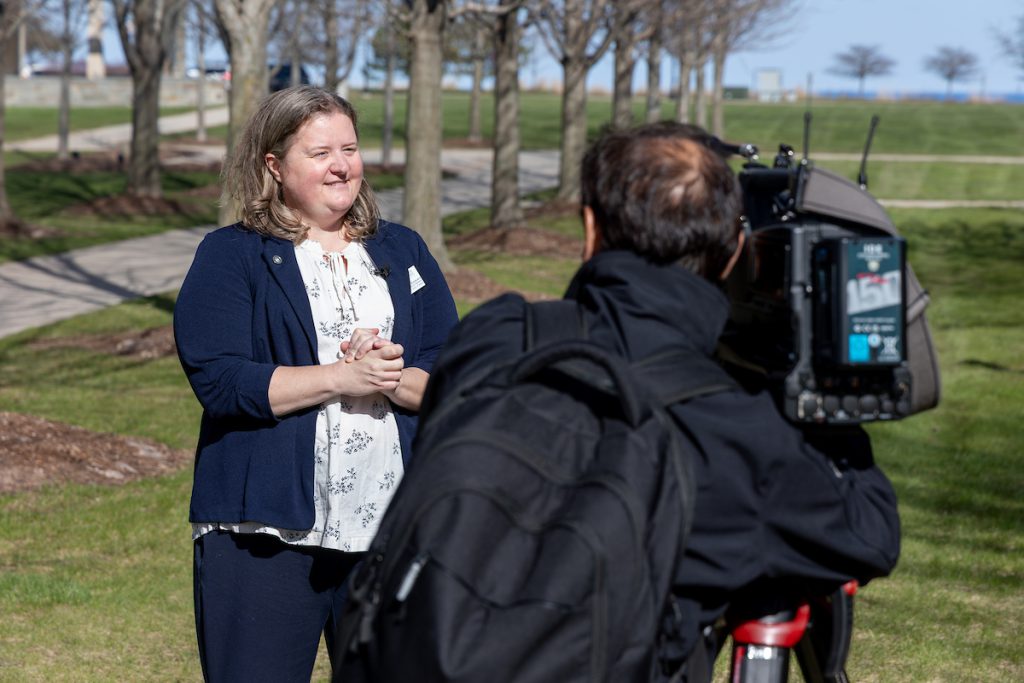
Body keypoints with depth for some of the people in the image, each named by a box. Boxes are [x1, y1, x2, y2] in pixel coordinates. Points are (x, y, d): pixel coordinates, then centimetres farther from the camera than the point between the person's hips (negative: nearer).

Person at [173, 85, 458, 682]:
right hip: (266, 535, -4)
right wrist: (344, 376, -16)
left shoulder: (403, 252, 15)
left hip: (391, 530, 4)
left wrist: (391, 380, -14)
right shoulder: (231, 257, 2)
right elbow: (218, 379, -12)